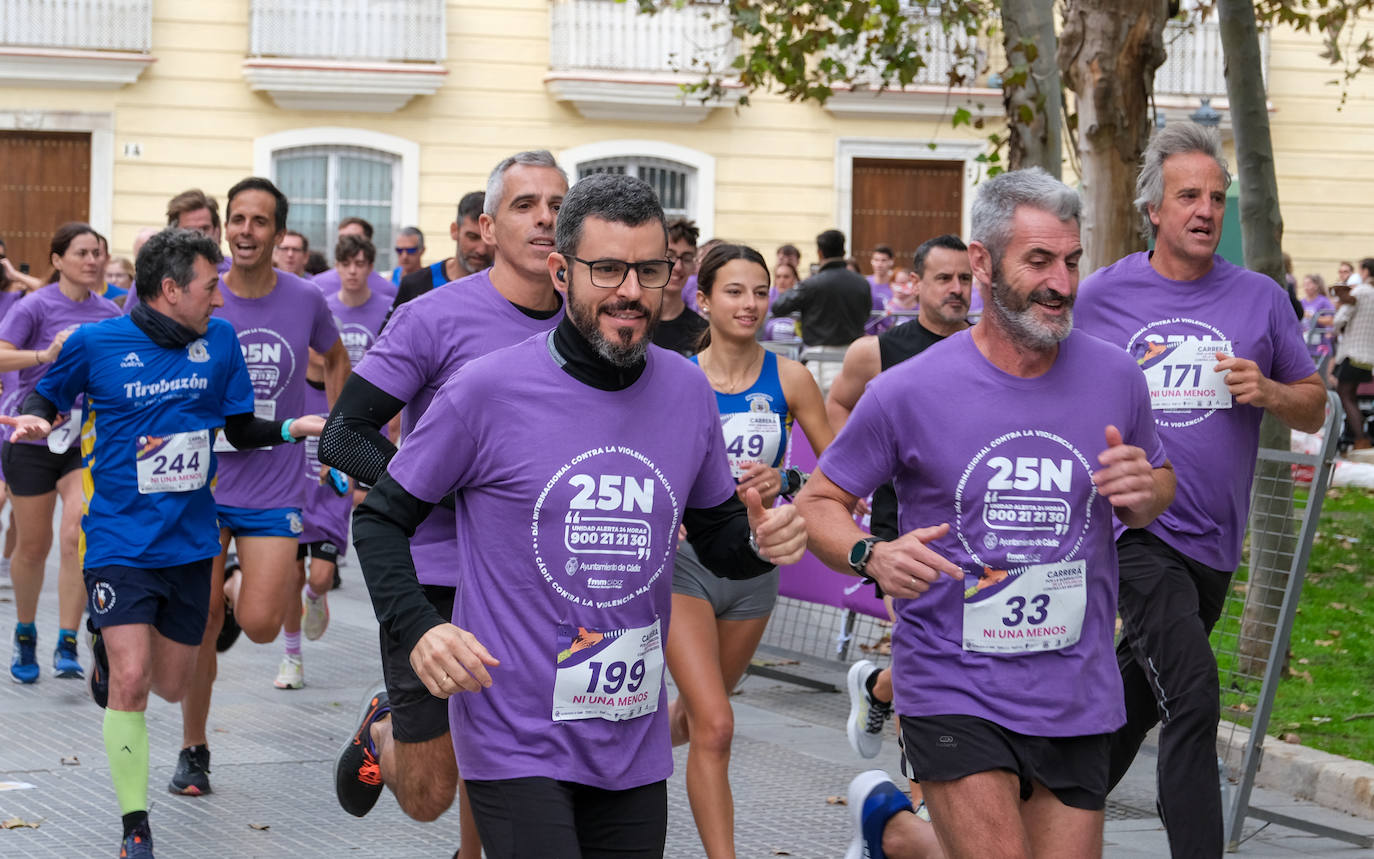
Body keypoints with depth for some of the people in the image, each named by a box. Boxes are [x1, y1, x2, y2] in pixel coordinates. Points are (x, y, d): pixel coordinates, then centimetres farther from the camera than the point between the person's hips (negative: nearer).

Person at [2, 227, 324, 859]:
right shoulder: (95, 343, -6)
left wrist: (292, 428, -8)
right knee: (130, 685, -14)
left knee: (172, 686, 13)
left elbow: (240, 429, 9)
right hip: (121, 541, -4)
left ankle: (114, 646, 48)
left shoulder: (219, 340, 3)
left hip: (190, 541, 4)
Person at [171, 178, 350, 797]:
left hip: (275, 487, 0)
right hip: (205, 483, 0)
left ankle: (236, 591, 26)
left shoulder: (305, 300, -1)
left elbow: (336, 359, 19)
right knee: (201, 629, 1)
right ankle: (193, 751, 19)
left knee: (259, 625, -11)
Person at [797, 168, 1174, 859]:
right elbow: (817, 503, 0)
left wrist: (1144, 492, -9)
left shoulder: (1114, 379, 0)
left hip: (1077, 694, 4)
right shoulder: (908, 391, -9)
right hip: (953, 691, -4)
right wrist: (872, 556, -21)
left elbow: (1161, 485, 16)